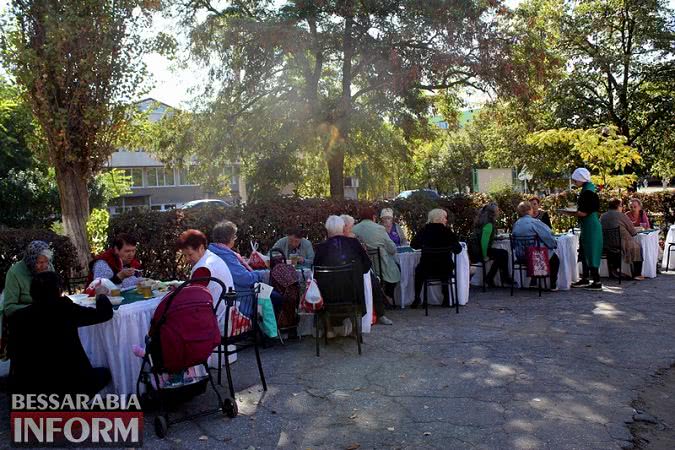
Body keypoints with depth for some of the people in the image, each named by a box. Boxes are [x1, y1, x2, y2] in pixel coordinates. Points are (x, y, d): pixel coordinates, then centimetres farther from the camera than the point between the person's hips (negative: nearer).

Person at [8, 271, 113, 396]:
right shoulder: (65, 309, -16)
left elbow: (14, 353, 8)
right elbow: (105, 313, -6)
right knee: (104, 373, 22)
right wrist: (100, 294, 13)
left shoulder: (18, 316, -7)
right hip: (68, 383, -4)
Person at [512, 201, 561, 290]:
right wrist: (554, 245, 1)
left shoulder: (516, 224, -1)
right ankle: (553, 285, 22)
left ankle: (533, 282, 36)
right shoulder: (535, 222, -20)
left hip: (521, 257, 7)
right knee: (555, 259, 22)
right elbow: (548, 236, -19)